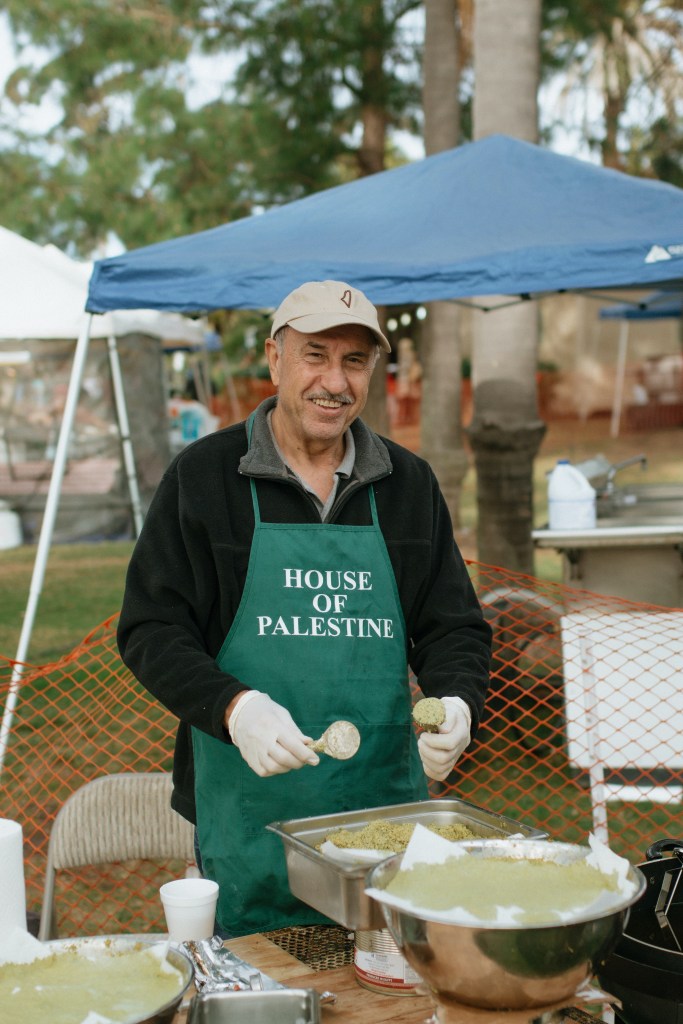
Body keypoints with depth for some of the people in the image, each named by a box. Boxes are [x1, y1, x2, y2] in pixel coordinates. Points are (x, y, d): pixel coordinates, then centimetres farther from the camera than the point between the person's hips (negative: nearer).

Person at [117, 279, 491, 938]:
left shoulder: (408, 483, 8)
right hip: (249, 816, -2)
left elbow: (455, 628, 11)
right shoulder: (202, 476, -1)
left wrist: (456, 704, -11)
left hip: (388, 807, 3)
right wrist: (234, 707, -19)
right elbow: (149, 629, -3)